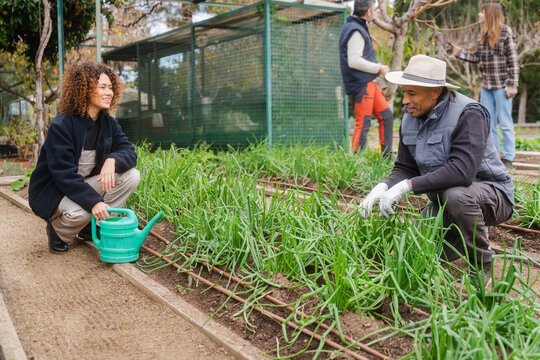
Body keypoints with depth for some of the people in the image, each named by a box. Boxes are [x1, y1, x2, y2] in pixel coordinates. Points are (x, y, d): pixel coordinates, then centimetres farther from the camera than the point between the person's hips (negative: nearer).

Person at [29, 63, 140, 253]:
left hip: (85, 184, 6)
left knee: (131, 175, -15)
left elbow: (129, 152, -8)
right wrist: (94, 201, -36)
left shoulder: (109, 123, 0)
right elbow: (63, 174, -27)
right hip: (53, 191, -6)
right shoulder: (61, 125, -22)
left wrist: (112, 160, -33)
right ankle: (58, 230, 0)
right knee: (79, 212, -37)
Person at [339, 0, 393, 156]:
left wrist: (379, 67, 12)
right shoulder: (355, 30, -15)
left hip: (368, 82, 11)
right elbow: (354, 61, -22)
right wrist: (378, 68, -13)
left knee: (386, 115, 12)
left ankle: (387, 157, 18)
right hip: (361, 84, -11)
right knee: (363, 123, -8)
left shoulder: (358, 27, 18)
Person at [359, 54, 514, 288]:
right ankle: (466, 238, 21)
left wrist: (407, 185, -38)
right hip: (443, 200, 6)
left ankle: (482, 268, -13)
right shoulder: (410, 119, -2)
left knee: (456, 195, -39)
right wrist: (383, 187, -22)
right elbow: (405, 168, 1)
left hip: (489, 192, -6)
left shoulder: (468, 115, -24)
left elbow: (462, 170, -37)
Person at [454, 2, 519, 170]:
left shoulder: (506, 33, -7)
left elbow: (513, 61, -9)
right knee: (488, 123, 9)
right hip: (486, 85, 7)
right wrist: (461, 53, 1)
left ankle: (508, 159, 6)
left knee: (505, 123, -1)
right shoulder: (484, 35, 11)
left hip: (501, 85, -7)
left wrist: (512, 85, -13)